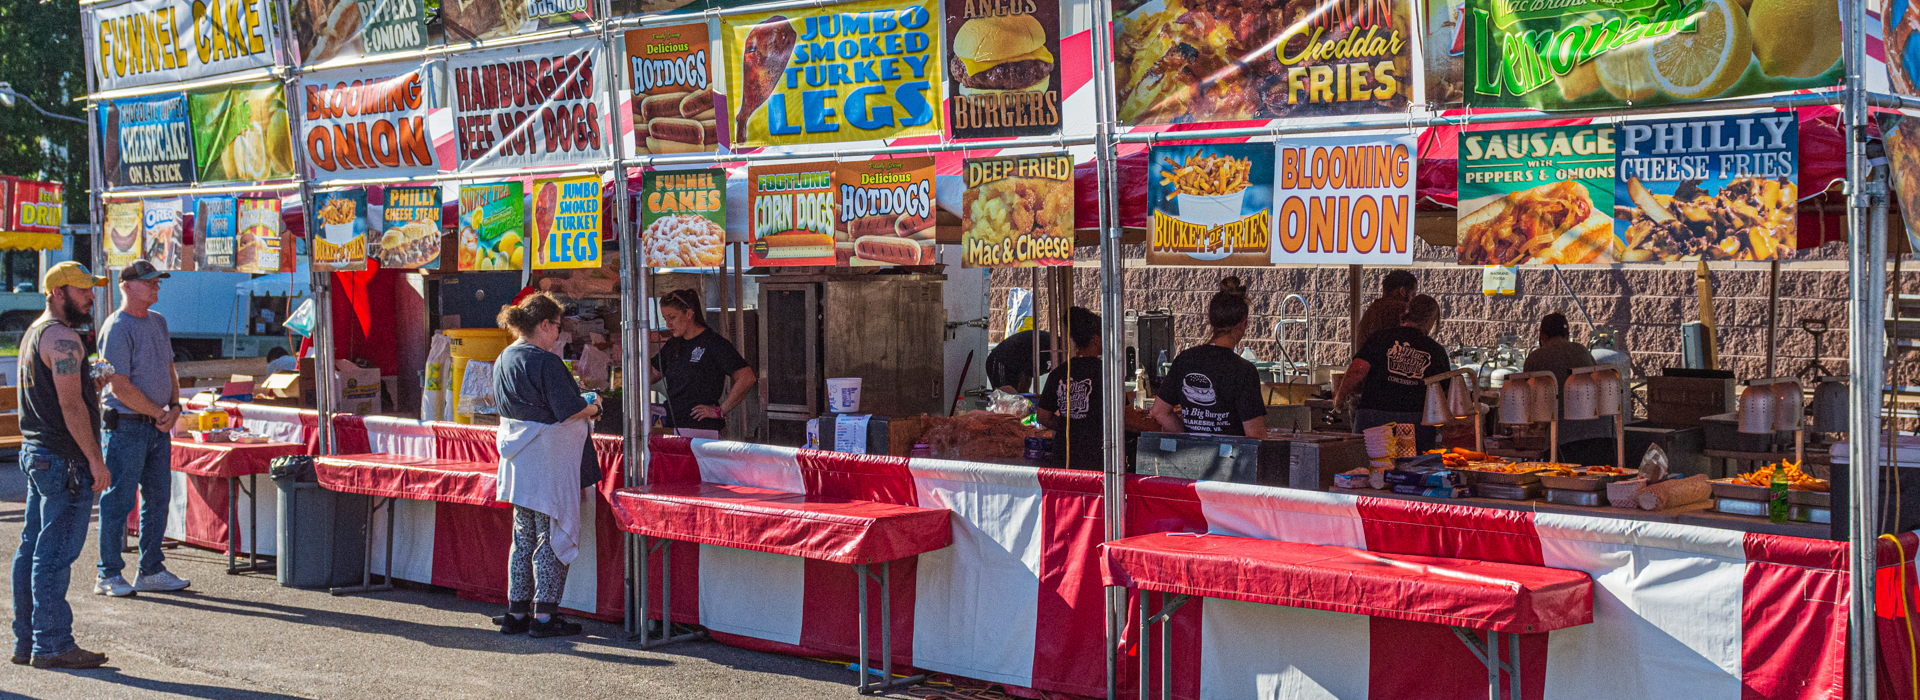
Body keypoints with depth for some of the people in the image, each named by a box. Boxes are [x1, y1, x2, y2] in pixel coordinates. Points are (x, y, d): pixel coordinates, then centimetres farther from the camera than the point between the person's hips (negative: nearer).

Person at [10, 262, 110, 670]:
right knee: (55, 555, -7)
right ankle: (52, 645, -5)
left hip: (35, 452, 11)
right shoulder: (61, 337, -14)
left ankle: (26, 641, 17)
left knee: (32, 549, 12)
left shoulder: (33, 333, 18)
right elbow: (70, 406, -19)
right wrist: (96, 460, -18)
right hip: (63, 460, -11)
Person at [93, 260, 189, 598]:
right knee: (119, 501, -4)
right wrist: (158, 412, -11)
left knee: (158, 498, 11)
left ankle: (151, 570, 19)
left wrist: (174, 407, 3)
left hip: (159, 425, 8)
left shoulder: (158, 321, 14)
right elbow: (120, 387, -17)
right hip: (126, 426, -8)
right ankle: (109, 575, 3)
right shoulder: (117, 328, -13)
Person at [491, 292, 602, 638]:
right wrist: (591, 408, 2)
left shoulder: (504, 359, 10)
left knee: (523, 536, 14)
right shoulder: (545, 362, -18)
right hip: (549, 459, -8)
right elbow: (568, 410, -19)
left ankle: (517, 612, 18)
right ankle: (544, 616, 1)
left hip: (518, 460, 9)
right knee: (552, 535, 0)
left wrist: (575, 398, 19)